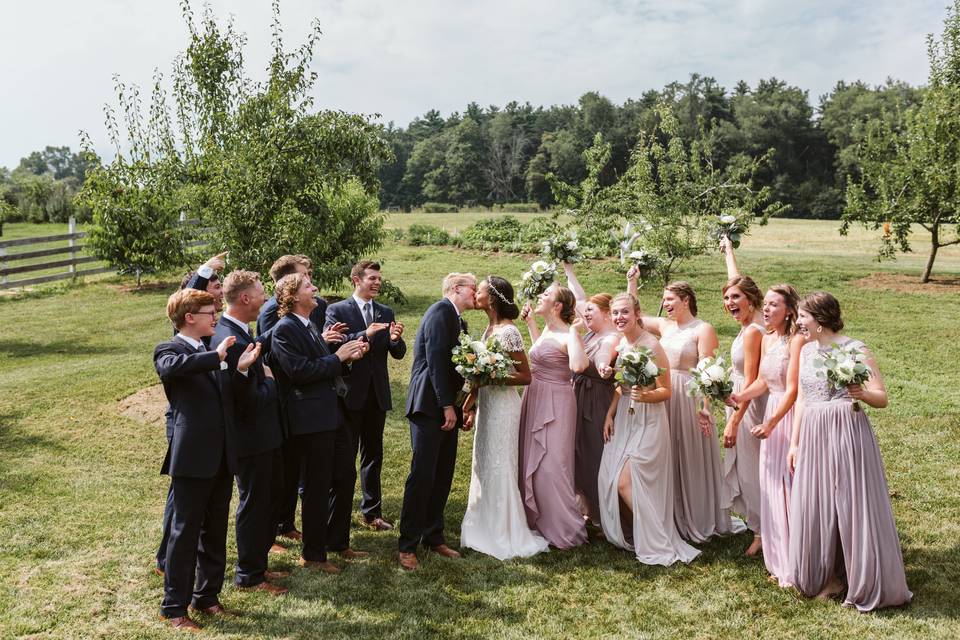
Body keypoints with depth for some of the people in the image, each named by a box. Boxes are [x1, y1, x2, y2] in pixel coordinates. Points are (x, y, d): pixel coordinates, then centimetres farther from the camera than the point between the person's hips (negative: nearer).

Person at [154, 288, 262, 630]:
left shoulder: (212, 353, 16)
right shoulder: (168, 349, -5)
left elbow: (233, 396, 14)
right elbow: (171, 367, -30)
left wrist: (240, 369, -3)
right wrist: (217, 356, -24)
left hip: (221, 456, 7)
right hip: (192, 457, -7)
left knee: (215, 531, 15)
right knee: (185, 531, 2)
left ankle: (207, 595, 28)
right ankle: (174, 606, 13)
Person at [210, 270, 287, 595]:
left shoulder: (236, 332, 5)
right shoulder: (232, 341, -27)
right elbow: (250, 401, -27)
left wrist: (265, 376, -3)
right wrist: (270, 380, -13)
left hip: (262, 434, 10)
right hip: (251, 437, -10)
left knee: (268, 499, 22)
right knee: (254, 504, 6)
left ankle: (258, 564, 37)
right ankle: (249, 575, 24)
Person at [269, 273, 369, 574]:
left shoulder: (309, 326, 16)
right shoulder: (284, 330, -13)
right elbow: (300, 371, -23)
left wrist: (348, 357, 2)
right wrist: (337, 357, -14)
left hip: (332, 413, 9)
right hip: (311, 419, -9)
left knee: (345, 478, 17)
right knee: (318, 487, 2)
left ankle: (337, 542, 33)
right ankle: (312, 555, 18)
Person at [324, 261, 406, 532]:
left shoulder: (386, 313, 9)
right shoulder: (337, 310, -5)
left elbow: (398, 354, 5)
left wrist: (395, 340, -17)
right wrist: (365, 335, -28)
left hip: (377, 394, 5)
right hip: (349, 394, -4)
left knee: (373, 455, 13)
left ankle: (372, 511, 23)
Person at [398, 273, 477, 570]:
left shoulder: (459, 321, 19)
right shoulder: (441, 311, -10)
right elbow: (436, 360, -18)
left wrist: (464, 405, 11)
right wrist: (447, 406, -19)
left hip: (447, 407, 9)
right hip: (430, 405, -9)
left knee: (443, 476, 12)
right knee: (422, 475, -7)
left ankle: (433, 536, 23)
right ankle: (407, 545, 2)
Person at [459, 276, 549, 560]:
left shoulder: (508, 331, -18)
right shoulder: (490, 328, 8)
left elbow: (525, 377, -16)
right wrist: (469, 404, 13)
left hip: (502, 406, -9)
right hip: (486, 404, 9)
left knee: (498, 467, 2)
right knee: (484, 466, 16)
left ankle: (506, 536, 16)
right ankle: (487, 528, 30)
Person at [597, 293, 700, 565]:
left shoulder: (651, 345, -18)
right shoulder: (619, 343, 4)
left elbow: (666, 391, -14)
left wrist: (644, 396, -33)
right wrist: (610, 414, 7)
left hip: (648, 419, -7)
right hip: (624, 418, 8)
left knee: (625, 483, -8)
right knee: (609, 479, 7)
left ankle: (657, 545, 9)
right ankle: (631, 535, 27)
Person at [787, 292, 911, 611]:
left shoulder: (856, 350, -9)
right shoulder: (806, 350, 10)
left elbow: (882, 398, -8)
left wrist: (863, 393, -30)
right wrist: (794, 442, 13)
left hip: (847, 434, -6)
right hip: (812, 437, 6)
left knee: (852, 505, 1)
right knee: (815, 508, 10)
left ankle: (867, 585, 17)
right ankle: (829, 575, 27)